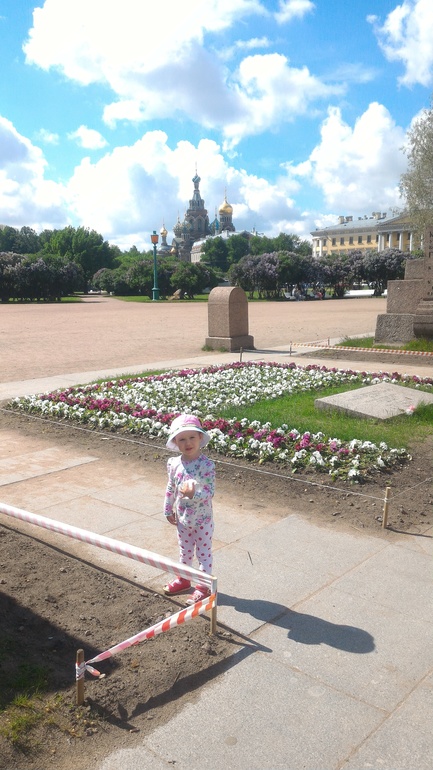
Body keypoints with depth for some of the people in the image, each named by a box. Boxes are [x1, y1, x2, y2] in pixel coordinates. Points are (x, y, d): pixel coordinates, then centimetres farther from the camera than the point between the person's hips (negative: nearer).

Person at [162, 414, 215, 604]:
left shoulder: (206, 465, -22)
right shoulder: (174, 464, -7)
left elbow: (210, 492, -23)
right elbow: (170, 488, 5)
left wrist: (193, 493, -39)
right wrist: (168, 510, 10)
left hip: (202, 519, -5)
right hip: (182, 518, 5)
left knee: (203, 552, 10)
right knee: (184, 551, 23)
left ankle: (204, 586, 24)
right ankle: (184, 578, 42)